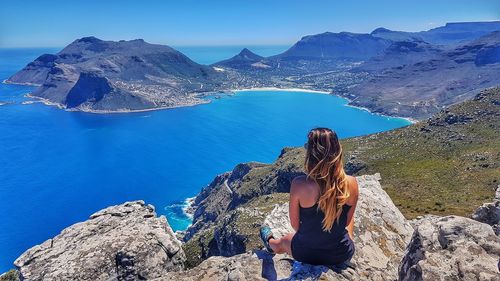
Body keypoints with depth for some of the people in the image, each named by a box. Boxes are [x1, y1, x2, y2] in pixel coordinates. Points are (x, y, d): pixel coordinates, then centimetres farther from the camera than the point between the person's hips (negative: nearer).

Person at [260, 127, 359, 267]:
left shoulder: (299, 184, -28)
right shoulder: (351, 183, -21)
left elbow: (294, 224, -13)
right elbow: (348, 219, -3)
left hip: (307, 254, -1)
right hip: (343, 255, 1)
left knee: (283, 241, 36)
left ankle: (270, 243, 70)